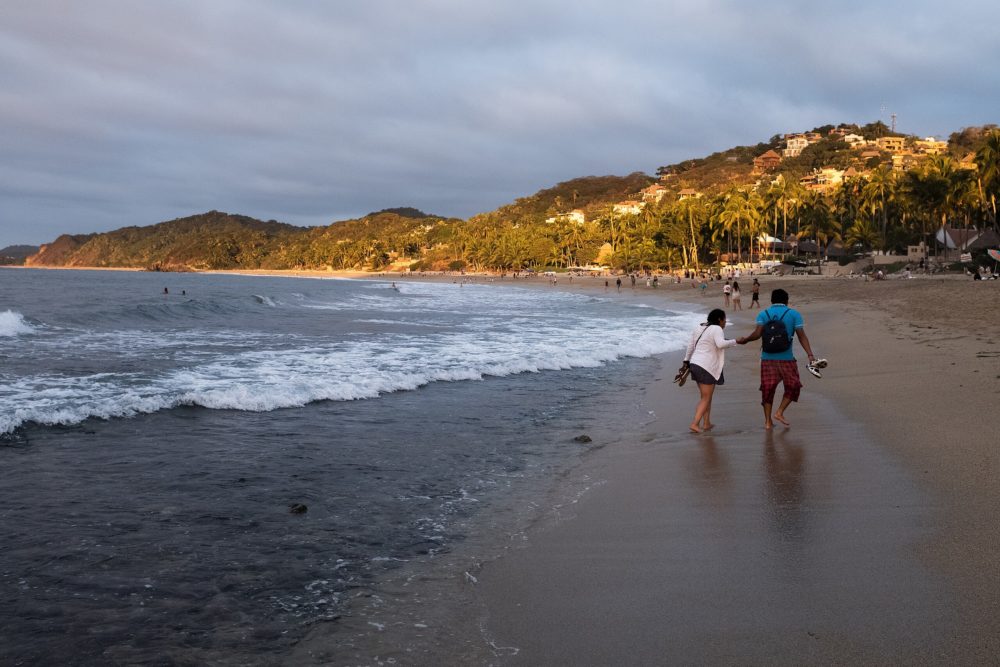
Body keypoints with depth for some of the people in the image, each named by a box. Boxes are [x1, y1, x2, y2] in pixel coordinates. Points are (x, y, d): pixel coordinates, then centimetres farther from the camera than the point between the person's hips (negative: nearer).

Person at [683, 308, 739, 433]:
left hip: (695, 364, 9)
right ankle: (695, 424, -6)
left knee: (706, 396, 18)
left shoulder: (700, 328, 15)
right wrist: (734, 341, -15)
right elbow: (721, 344, -28)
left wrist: (686, 360, 28)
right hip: (707, 367, -9)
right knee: (706, 399, -1)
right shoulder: (716, 329, -11)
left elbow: (691, 345, 21)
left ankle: (706, 423, 20)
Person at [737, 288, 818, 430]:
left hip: (768, 358, 2)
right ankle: (780, 412, 6)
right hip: (786, 358, -2)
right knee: (793, 386, 16)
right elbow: (802, 336, -5)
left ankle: (768, 421, 12)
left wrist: (745, 340, 7)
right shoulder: (794, 314, 3)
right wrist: (810, 355, -8)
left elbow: (758, 333, -9)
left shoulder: (763, 314, 5)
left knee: (767, 389, 10)